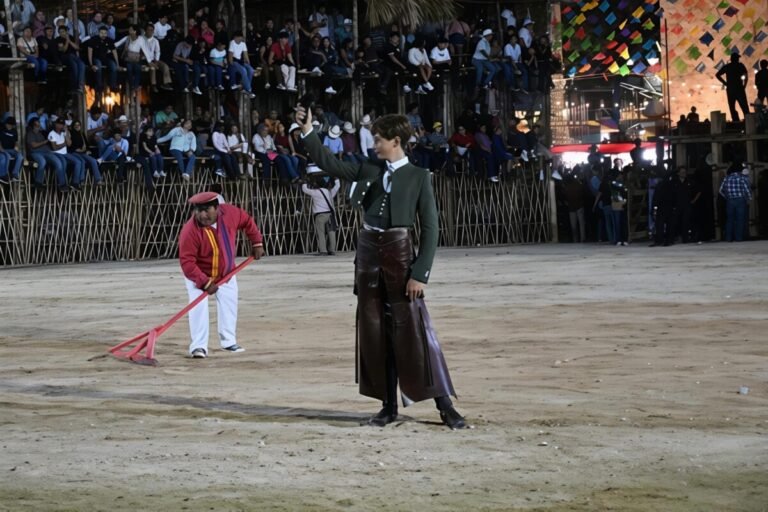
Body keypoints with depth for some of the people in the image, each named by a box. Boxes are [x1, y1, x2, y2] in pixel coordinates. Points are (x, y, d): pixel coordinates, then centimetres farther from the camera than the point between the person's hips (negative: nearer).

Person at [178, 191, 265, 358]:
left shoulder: (230, 213, -24)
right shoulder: (190, 231, -36)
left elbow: (247, 222, -1)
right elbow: (187, 262, -36)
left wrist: (257, 243, -4)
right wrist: (205, 283, -40)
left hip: (226, 272, 5)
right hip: (198, 274, -5)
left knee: (229, 304, 12)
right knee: (199, 305, -19)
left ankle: (229, 342, 26)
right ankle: (199, 346, -14)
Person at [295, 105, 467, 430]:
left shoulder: (418, 177, -5)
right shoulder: (369, 170, 9)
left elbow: (430, 228, -7)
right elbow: (329, 165, 15)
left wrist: (420, 273, -13)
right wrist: (308, 132, 5)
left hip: (399, 254, -5)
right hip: (368, 252, 5)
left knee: (414, 329, -8)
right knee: (375, 331, 6)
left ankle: (445, 405, -3)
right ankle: (389, 405, 13)